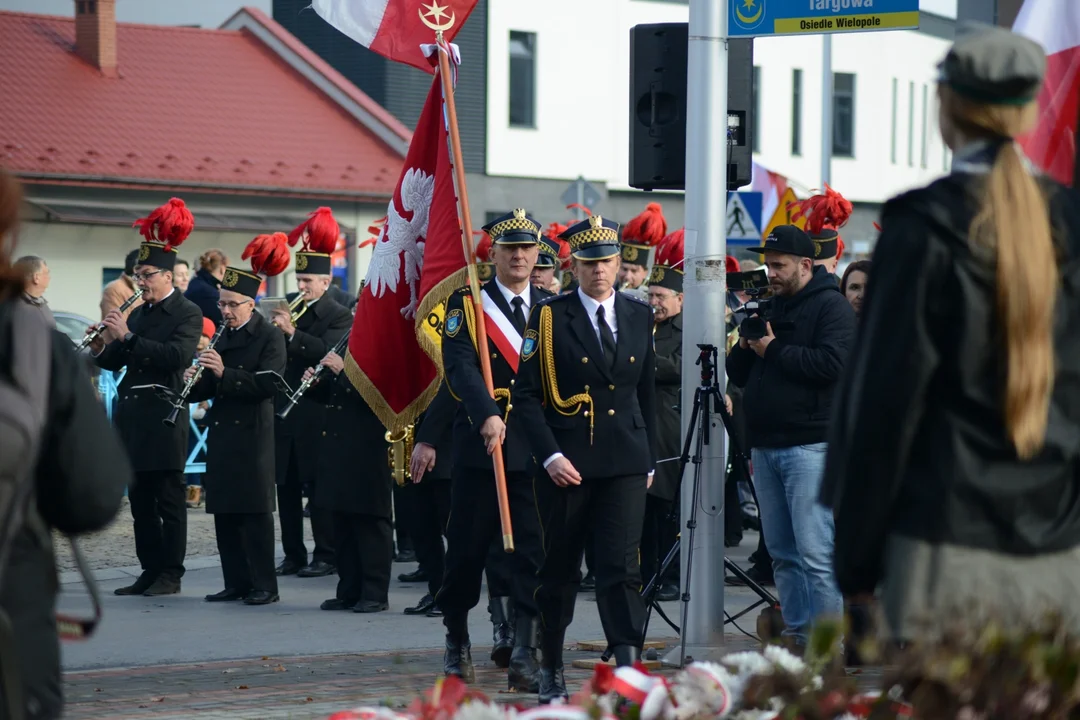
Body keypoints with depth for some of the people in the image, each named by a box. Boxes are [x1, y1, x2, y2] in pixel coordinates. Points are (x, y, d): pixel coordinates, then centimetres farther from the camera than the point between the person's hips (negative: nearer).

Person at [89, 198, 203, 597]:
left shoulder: (187, 314, -6)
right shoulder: (138, 313, 15)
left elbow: (177, 356, -22)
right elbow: (118, 361, 17)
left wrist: (127, 336, -23)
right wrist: (102, 348, -5)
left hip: (163, 417, -7)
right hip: (133, 414, 7)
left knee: (169, 500, -2)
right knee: (140, 499, 9)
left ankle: (171, 574, 2)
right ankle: (150, 570, 15)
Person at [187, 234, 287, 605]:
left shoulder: (269, 336, -7)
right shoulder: (222, 336, 14)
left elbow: (267, 384, -18)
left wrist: (224, 373, -25)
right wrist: (194, 382, -5)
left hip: (252, 435, -7)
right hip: (222, 432, 7)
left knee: (254, 511, -5)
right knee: (224, 509, 7)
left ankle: (264, 585, -1)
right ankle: (236, 582, 13)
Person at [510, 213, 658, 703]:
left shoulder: (640, 318, 10)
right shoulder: (549, 317, -2)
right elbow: (526, 395, -5)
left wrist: (649, 460, 14)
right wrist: (549, 455, -16)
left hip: (625, 465, 2)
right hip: (566, 465, -2)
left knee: (621, 569, -9)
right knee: (559, 570, 8)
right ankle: (550, 670, 22)